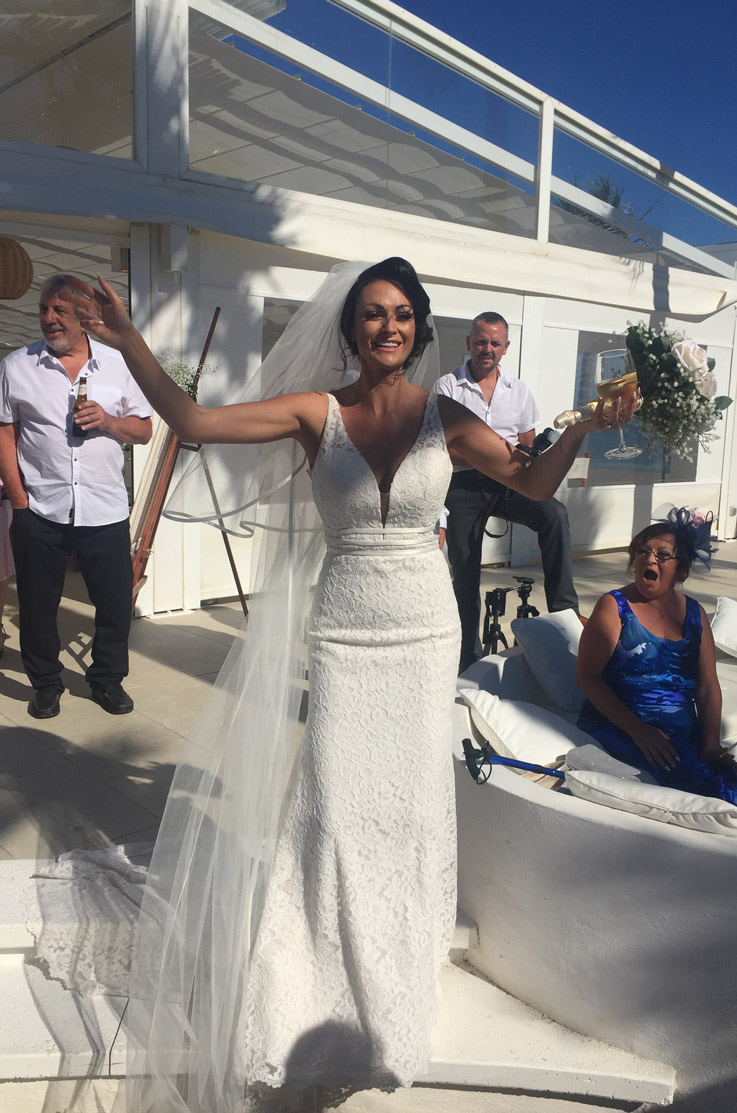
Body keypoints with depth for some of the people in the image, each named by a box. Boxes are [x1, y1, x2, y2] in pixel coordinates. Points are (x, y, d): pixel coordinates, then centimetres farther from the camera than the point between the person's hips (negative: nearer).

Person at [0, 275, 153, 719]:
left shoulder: (117, 364, 6)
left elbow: (144, 429, 9)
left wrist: (108, 421, -11)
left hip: (106, 511, 1)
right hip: (40, 513, 0)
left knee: (116, 602, 7)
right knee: (38, 604, 9)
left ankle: (108, 679, 27)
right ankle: (46, 683, 29)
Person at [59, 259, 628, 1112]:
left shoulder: (444, 418, -1)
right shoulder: (316, 411, -5)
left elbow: (533, 483, 2)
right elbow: (192, 422, -11)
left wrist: (587, 426, -13)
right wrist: (128, 342, -21)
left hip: (425, 627, 1)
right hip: (343, 631, -1)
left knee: (411, 799, 8)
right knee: (336, 804, -2)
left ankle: (395, 978, 33)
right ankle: (331, 978, 21)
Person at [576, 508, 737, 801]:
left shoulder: (694, 613, 13)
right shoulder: (614, 607, -1)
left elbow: (708, 686, 9)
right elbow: (586, 675, -8)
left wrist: (711, 744, -7)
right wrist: (638, 731, -16)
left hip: (685, 732, 5)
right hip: (619, 728, -4)